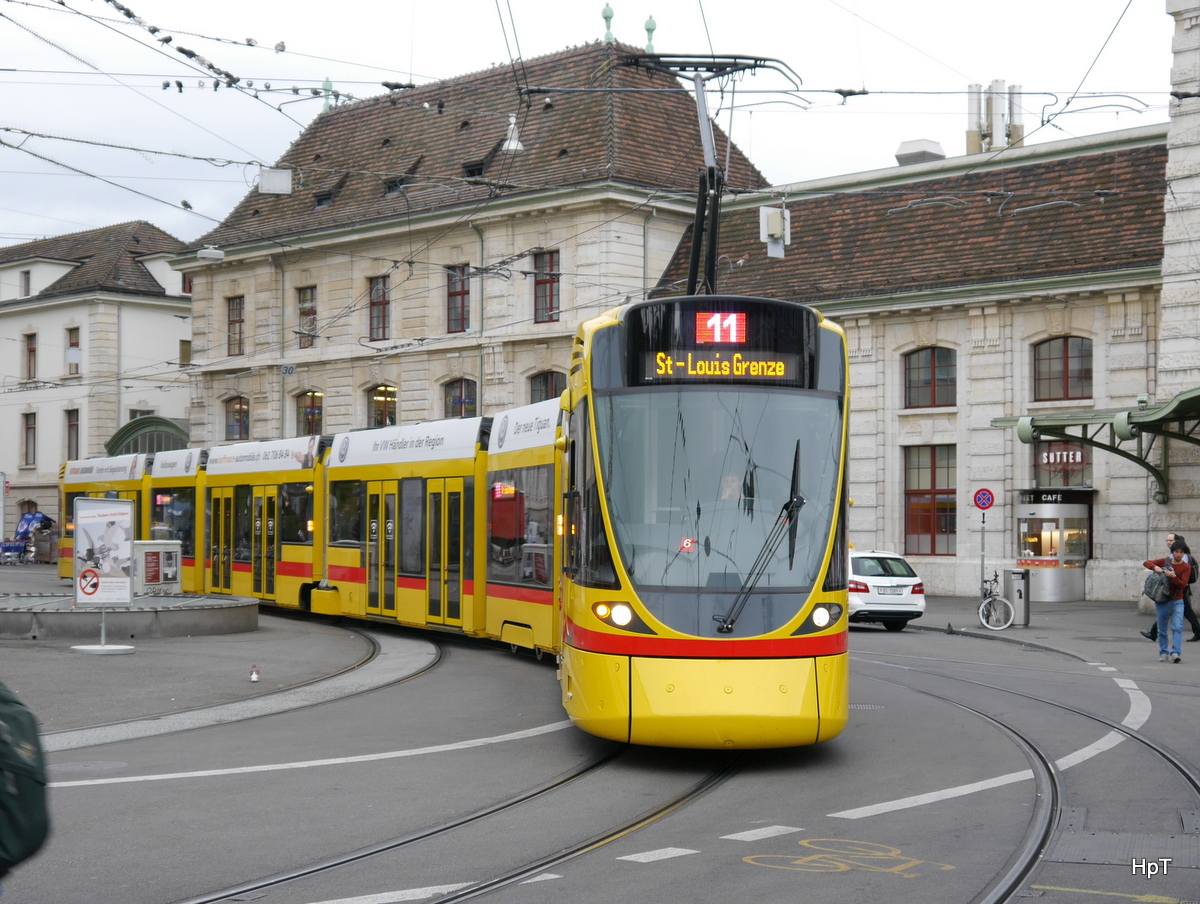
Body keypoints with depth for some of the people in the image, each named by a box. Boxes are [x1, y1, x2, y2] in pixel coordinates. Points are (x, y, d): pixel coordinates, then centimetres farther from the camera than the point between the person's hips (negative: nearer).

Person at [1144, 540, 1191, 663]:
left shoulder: (1186, 567, -2)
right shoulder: (1165, 562, 4)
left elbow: (1183, 585, -10)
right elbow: (1146, 562, 5)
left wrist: (1173, 577, -26)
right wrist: (1154, 567, -15)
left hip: (1177, 602, -2)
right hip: (1162, 601, 2)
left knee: (1177, 627, -16)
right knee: (1162, 630, 7)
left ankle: (1175, 653, -23)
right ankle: (1163, 653, 19)